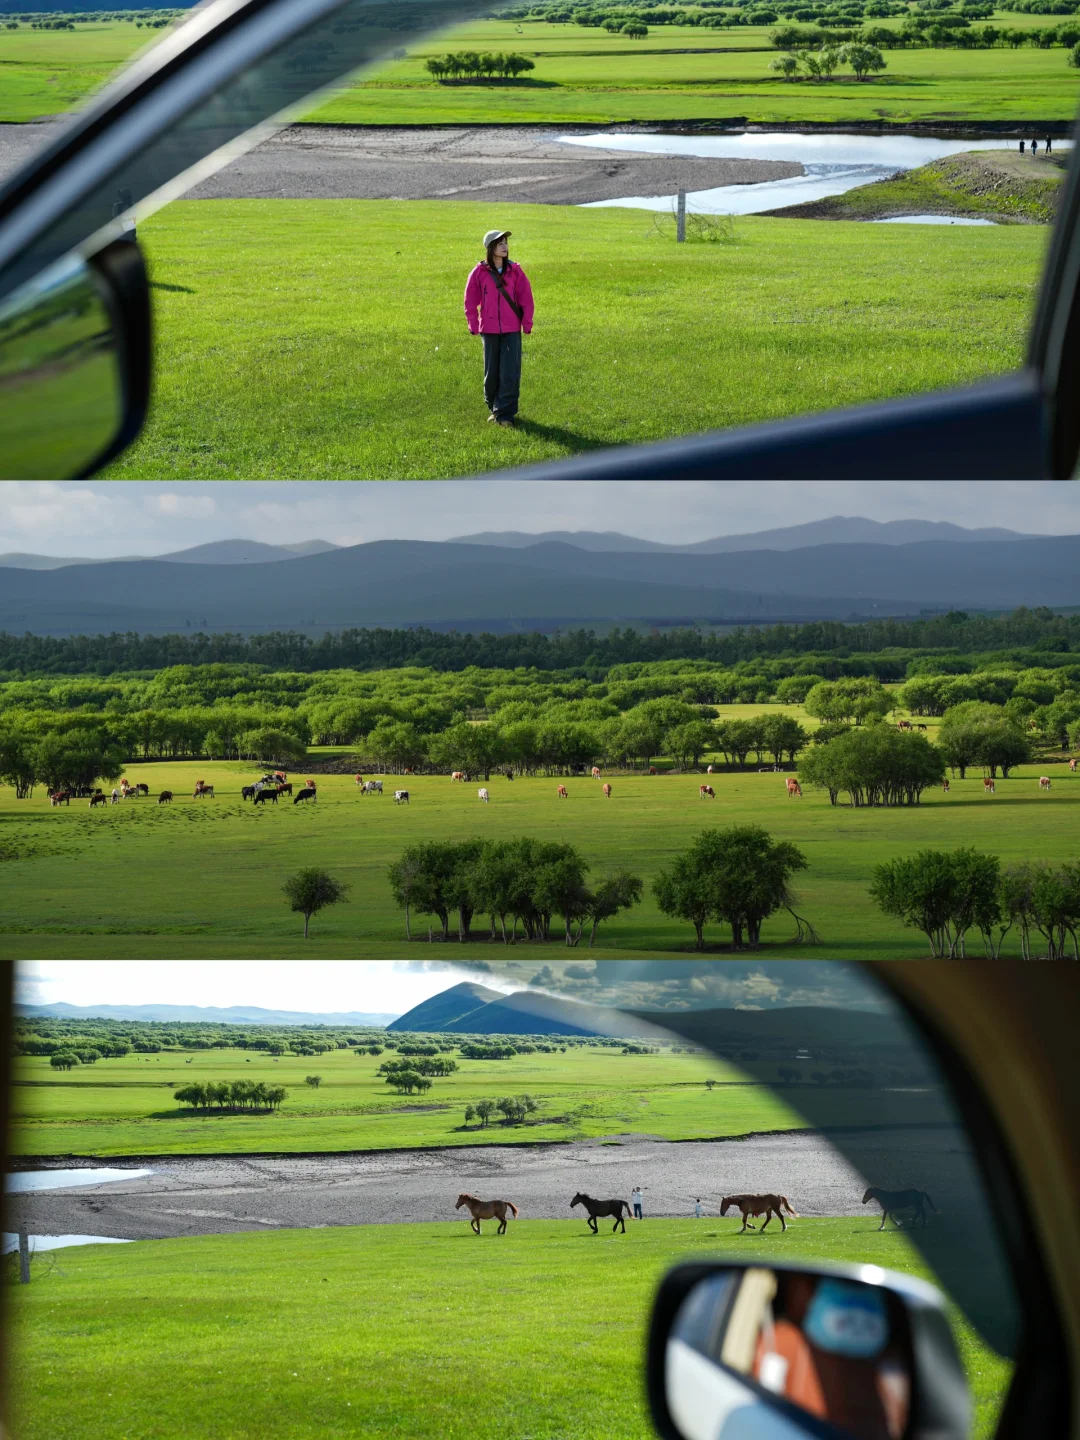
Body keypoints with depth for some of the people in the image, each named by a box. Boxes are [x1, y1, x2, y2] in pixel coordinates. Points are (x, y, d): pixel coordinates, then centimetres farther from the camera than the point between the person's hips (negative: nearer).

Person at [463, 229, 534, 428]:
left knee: (510, 373, -6)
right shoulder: (480, 272, -3)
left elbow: (526, 298, 3)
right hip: (489, 330, 0)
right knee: (492, 372, 9)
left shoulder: (515, 271, -1)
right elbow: (470, 300, 4)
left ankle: (505, 412, -2)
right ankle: (493, 407, 25)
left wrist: (527, 324, -1)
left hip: (512, 330, 0)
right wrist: (473, 325, 0)